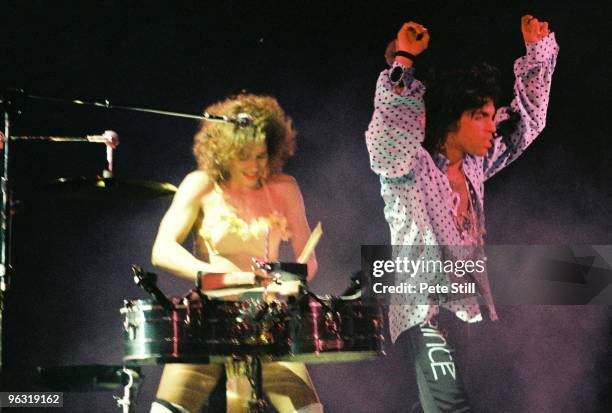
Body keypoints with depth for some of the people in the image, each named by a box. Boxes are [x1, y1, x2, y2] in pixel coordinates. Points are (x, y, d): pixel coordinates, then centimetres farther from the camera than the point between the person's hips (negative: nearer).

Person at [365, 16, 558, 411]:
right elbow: (390, 135, -29)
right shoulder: (411, 168, -7)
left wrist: (537, 51, 22)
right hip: (426, 314, -8)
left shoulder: (475, 165, 14)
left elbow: (527, 122, 25)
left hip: (474, 311, 8)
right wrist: (404, 60, -25)